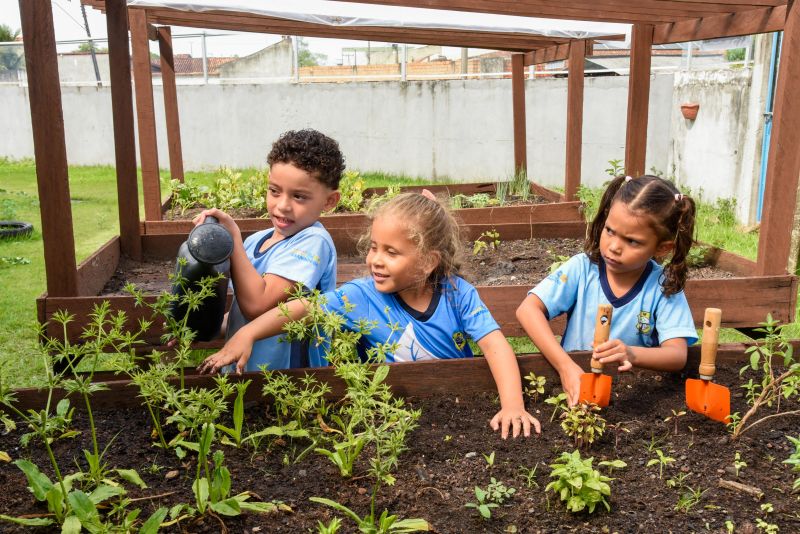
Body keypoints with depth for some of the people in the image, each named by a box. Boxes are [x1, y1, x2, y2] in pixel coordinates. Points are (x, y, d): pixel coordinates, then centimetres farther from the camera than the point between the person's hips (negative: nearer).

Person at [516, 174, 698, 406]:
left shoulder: (664, 286, -7)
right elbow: (528, 309, -16)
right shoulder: (582, 268, -7)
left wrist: (632, 354, -37)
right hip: (575, 380, 0)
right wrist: (566, 366, -27)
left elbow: (677, 355, -16)